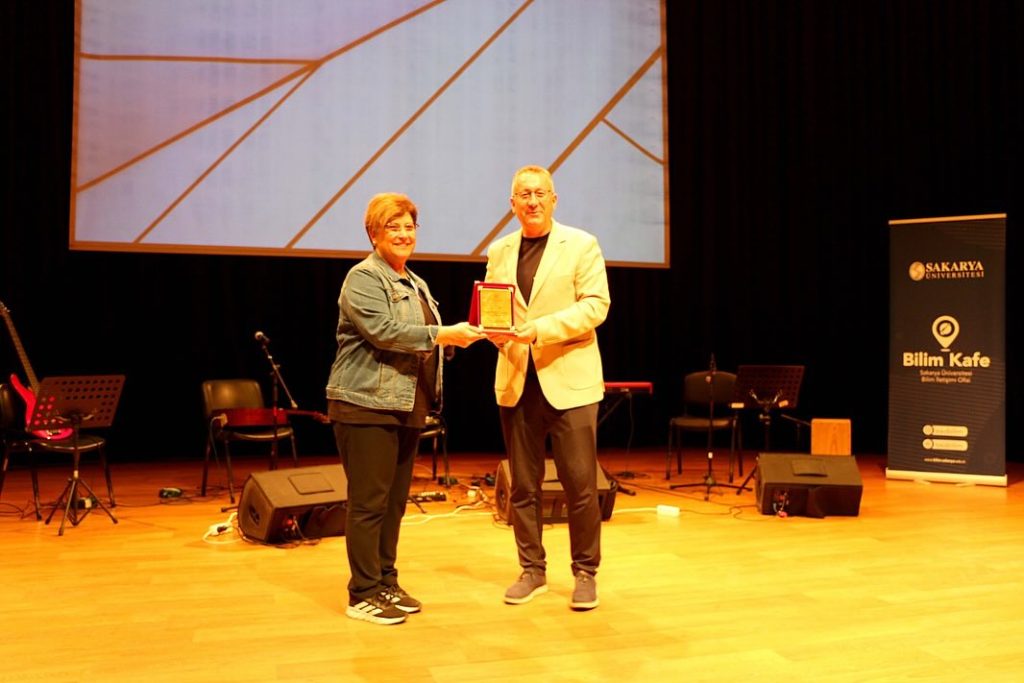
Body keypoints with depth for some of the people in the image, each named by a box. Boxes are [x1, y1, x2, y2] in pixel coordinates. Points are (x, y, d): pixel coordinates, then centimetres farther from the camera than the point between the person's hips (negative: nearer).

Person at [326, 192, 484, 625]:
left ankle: (386, 583, 23)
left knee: (395, 502, 13)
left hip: (407, 407, 9)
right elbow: (382, 331, -21)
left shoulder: (415, 283, 21)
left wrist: (457, 336, 9)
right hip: (367, 406, -8)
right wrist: (442, 335, -23)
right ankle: (363, 595, 5)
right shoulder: (363, 278, -7)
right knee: (369, 503, -4)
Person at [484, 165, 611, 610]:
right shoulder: (499, 252, 13)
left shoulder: (581, 245, 1)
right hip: (516, 381, 4)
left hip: (569, 380, -3)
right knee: (522, 485, 9)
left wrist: (538, 329, -20)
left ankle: (585, 573, 16)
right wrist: (495, 330, -10)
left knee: (580, 485, 0)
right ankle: (532, 570, 23)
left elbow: (595, 306, -9)